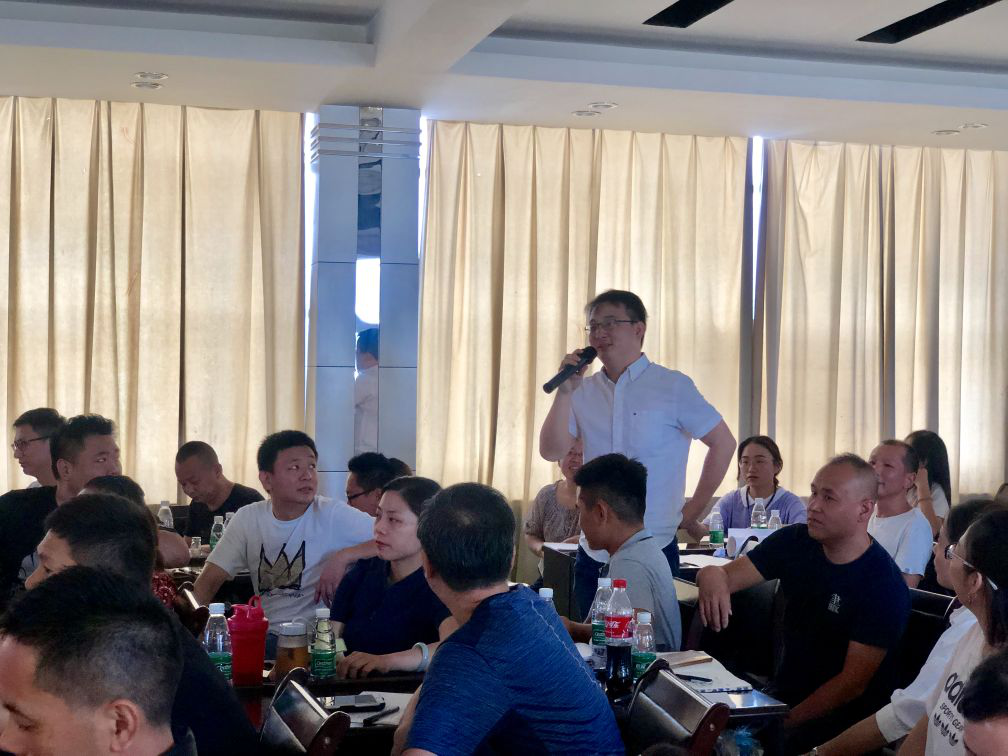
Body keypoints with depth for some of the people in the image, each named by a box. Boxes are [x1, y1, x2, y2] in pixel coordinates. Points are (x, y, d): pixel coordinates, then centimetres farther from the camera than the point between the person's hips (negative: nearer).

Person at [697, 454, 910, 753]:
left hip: (842, 718, -5)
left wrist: (786, 722, -23)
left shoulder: (884, 584, -15)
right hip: (783, 693, 5)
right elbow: (727, 575, -4)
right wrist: (712, 577, -28)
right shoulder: (794, 542, 2)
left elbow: (853, 682, -17)